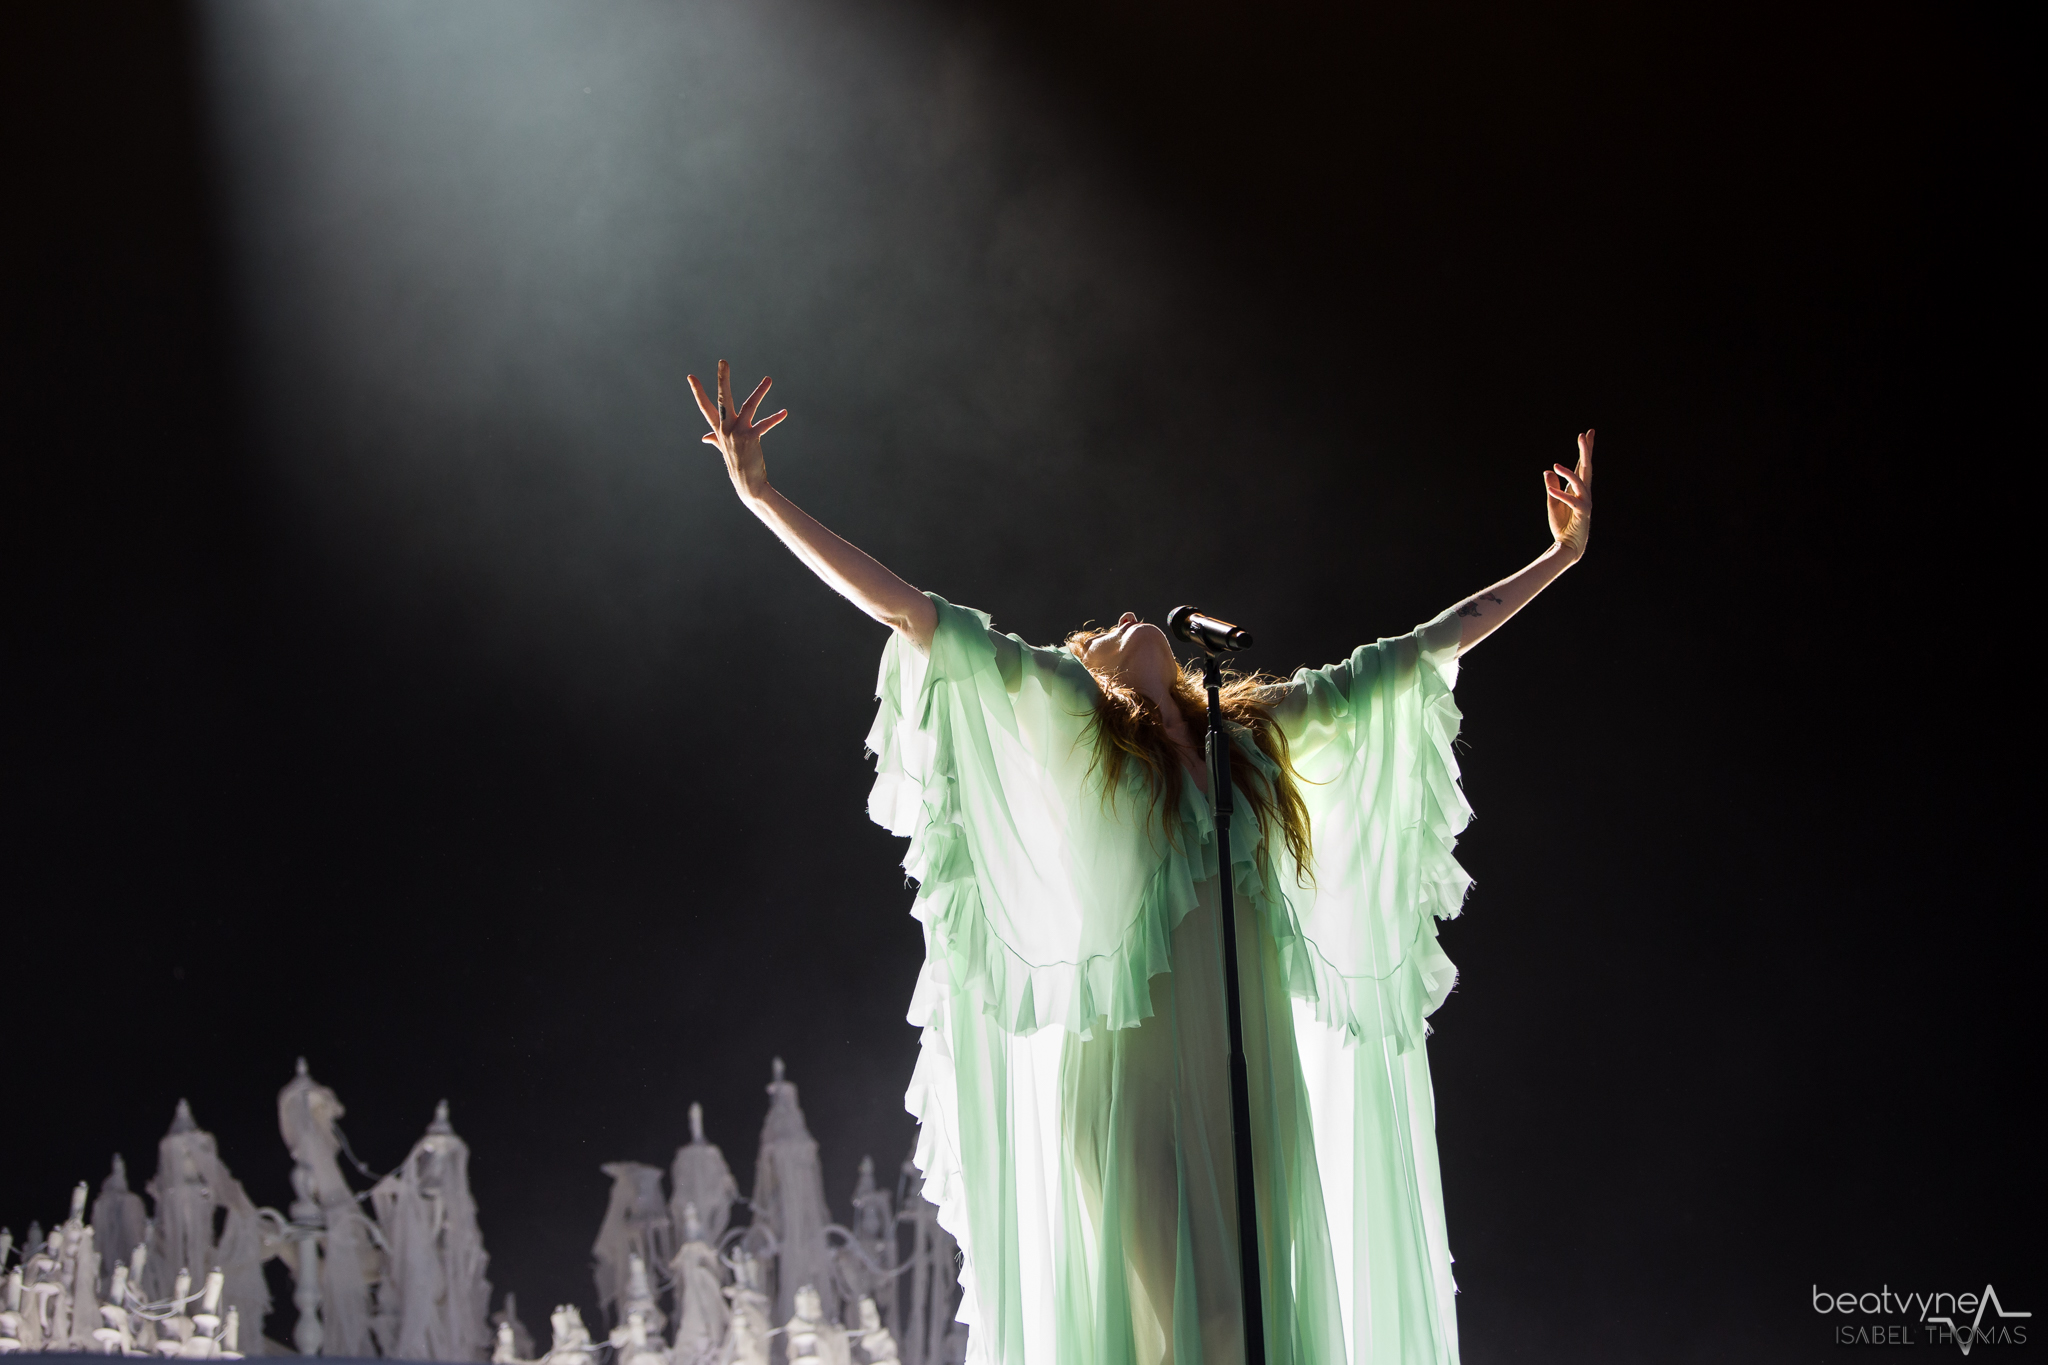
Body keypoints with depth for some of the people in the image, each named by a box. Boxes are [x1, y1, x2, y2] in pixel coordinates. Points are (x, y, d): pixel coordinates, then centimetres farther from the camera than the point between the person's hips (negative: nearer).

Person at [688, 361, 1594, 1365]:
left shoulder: (1259, 733, 19)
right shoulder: (1070, 721, 8)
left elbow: (1423, 649, 25)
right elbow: (910, 614, 2)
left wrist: (1562, 556, 29)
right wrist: (761, 497, -3)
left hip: (1259, 1082, 4)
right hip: (1129, 1073, -4)